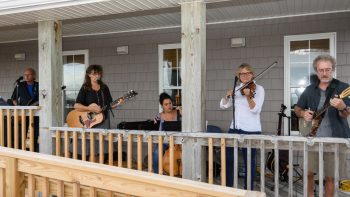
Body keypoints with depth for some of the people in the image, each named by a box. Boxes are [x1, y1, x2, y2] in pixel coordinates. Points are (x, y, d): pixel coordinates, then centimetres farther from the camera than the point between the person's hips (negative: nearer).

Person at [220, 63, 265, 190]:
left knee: (249, 161, 4)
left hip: (251, 130, -5)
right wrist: (227, 96, -8)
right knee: (228, 159, 8)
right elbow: (223, 105, 11)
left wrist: (248, 96, -33)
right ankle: (228, 187, 24)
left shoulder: (258, 89, -4)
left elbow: (255, 110, -18)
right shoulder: (237, 89, 11)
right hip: (234, 128, 5)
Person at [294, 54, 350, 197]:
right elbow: (297, 109, 15)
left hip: (334, 139, -3)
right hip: (313, 137, 3)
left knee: (330, 176, 8)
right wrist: (303, 113, -8)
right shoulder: (310, 89, 6)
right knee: (309, 173, 8)